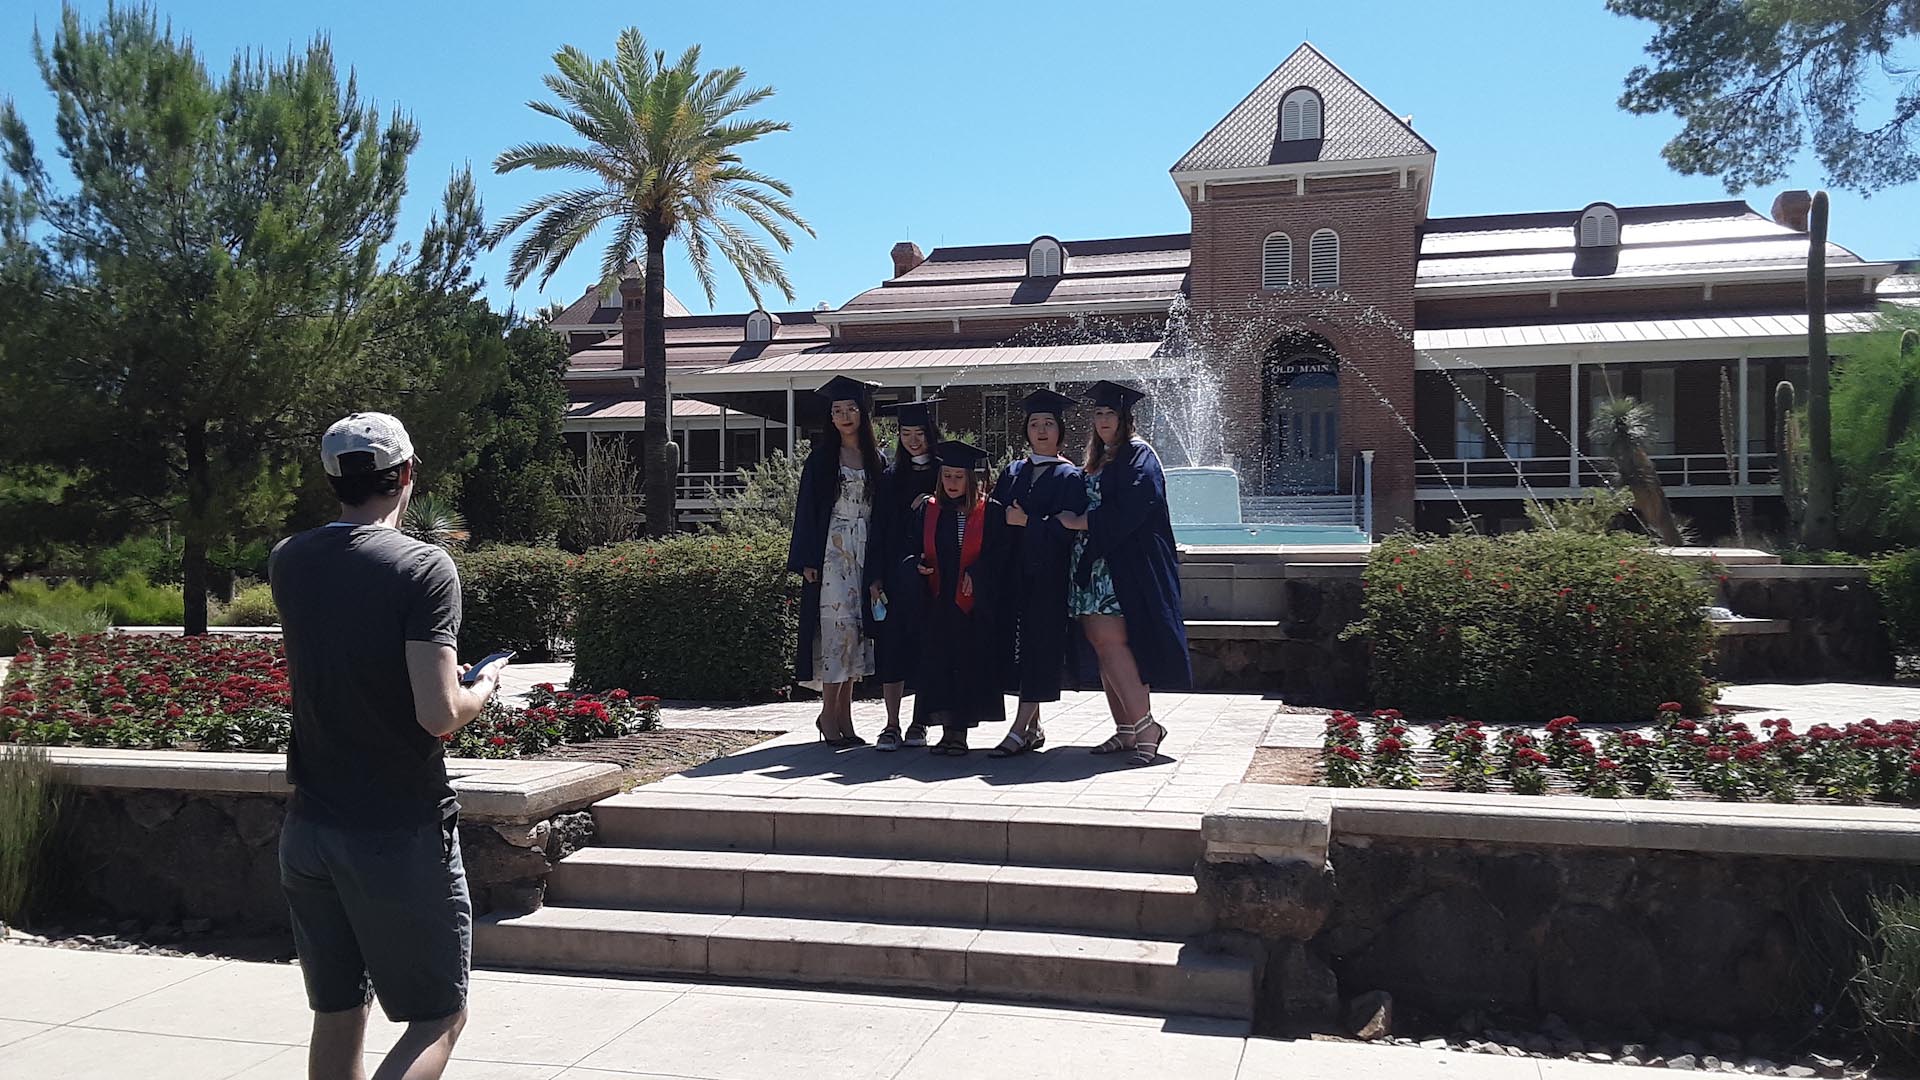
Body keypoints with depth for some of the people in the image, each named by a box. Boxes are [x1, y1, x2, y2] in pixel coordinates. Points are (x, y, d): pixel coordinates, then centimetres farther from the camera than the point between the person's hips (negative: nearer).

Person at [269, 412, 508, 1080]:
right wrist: (484, 688, 0)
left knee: (336, 1017, 17)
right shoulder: (424, 567, -14)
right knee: (438, 1019, 6)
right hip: (402, 836, -6)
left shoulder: (287, 563, 5)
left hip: (307, 830, 6)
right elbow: (440, 715, -21)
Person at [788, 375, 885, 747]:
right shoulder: (821, 458, 2)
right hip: (831, 551, -4)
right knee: (838, 624, -13)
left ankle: (843, 712, 10)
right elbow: (807, 509, -1)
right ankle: (829, 713, -7)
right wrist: (807, 560, -9)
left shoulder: (875, 460, 11)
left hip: (864, 551, 4)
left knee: (857, 628, 3)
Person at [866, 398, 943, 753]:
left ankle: (919, 724, 11)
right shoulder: (891, 477, 11)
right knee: (892, 647, 0)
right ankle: (892, 726, 5)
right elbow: (878, 530, 7)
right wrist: (875, 577, 0)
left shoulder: (945, 474, 4)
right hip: (895, 574, 2)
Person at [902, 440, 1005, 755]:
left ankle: (960, 731, 4)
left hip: (972, 602, -3)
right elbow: (911, 548, 11)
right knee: (937, 663, 0)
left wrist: (975, 573, -15)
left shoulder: (987, 513, 2)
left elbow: (995, 554, -1)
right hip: (937, 602, 3)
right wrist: (917, 565, -9)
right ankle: (947, 729, 7)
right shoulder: (928, 511, 10)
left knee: (968, 664, -2)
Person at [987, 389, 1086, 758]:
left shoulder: (1069, 477, -1)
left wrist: (1028, 522, -13)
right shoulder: (1012, 472, 15)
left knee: (1039, 646, -7)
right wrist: (1005, 517, -9)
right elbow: (995, 515, 11)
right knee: (1015, 642, 6)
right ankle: (1033, 726, 16)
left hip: (1049, 574, -5)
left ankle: (1019, 730, -8)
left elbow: (1069, 528, -10)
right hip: (1013, 571, 5)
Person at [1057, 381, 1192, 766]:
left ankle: (1145, 726, -14)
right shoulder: (1097, 461, 22)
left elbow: (1128, 512, -17)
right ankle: (1126, 731, 10)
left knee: (1111, 641, -18)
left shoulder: (1139, 456, -4)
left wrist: (1079, 522, -10)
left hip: (1126, 567, -8)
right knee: (1104, 645, 5)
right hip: (1094, 564, 8)